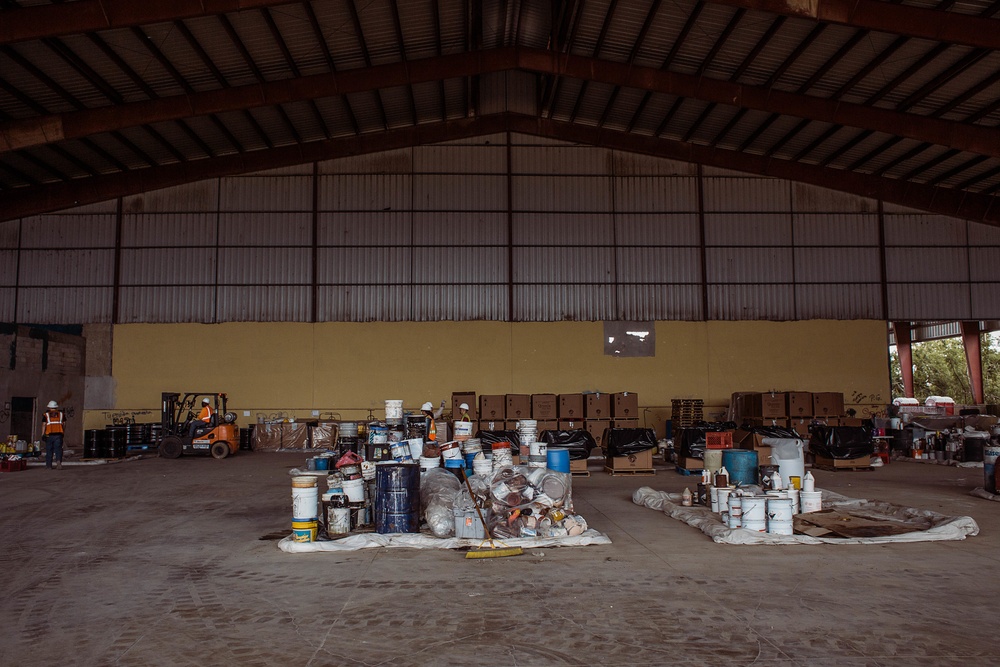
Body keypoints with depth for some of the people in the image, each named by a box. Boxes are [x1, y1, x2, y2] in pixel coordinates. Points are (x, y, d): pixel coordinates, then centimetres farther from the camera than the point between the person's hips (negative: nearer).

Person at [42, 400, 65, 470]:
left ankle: (49, 465, 13)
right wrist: (62, 433, 18)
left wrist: (43, 434, -1)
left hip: (49, 435, 0)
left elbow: (44, 425, -2)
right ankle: (58, 461, -24)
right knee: (58, 449, -1)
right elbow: (63, 424, 9)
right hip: (58, 435, 0)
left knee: (49, 450, 8)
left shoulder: (46, 414, 5)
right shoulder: (61, 414, 11)